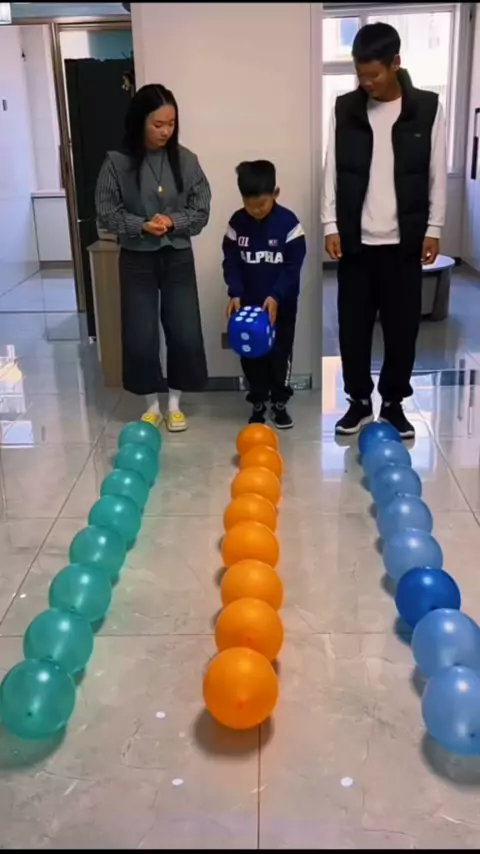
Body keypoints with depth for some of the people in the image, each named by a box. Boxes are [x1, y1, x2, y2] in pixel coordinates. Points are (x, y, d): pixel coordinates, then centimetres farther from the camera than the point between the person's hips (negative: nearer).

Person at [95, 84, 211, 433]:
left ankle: (175, 402, 20)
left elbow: (201, 211, -1)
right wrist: (141, 226, -20)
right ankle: (152, 404, 20)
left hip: (178, 258, 1)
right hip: (137, 260, -1)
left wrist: (173, 221, -19)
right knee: (140, 336, 1)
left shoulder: (186, 160, -4)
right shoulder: (118, 162, -8)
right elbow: (106, 213, -5)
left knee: (185, 333, 1)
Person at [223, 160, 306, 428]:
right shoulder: (237, 223, -4)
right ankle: (258, 403, 23)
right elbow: (231, 262, -1)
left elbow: (293, 266, -12)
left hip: (282, 304, -2)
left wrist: (276, 296, -23)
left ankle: (280, 402, 23)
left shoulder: (289, 222, -12)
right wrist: (235, 293, -16)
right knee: (251, 355, 8)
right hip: (248, 303, 2)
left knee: (280, 354, 7)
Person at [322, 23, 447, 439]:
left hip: (404, 240, -1)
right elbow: (333, 170, 4)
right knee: (353, 324, 5)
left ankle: (394, 403, 20)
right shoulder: (345, 109, 3)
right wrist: (331, 224, -2)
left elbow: (437, 173, 2)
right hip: (355, 239, 1)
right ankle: (359, 401, 20)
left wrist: (433, 229, -2)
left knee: (403, 325, 5)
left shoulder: (428, 108, -1)